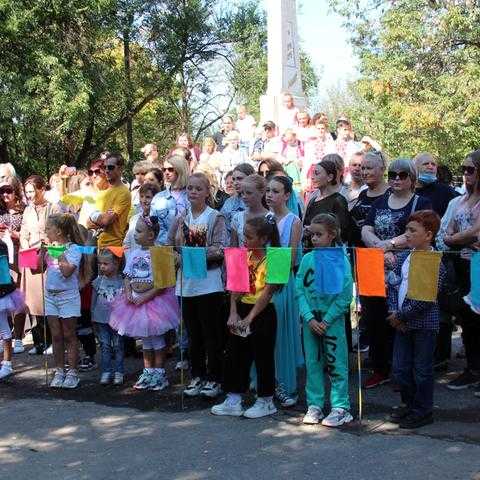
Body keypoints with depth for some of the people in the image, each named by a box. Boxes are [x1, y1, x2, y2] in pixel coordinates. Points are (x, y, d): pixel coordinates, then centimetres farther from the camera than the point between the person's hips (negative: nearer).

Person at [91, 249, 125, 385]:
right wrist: (93, 318, 9)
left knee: (118, 346, 6)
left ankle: (119, 372, 13)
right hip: (101, 319, 2)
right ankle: (106, 371, 9)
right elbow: (93, 300, 10)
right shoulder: (98, 281, 3)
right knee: (105, 346, 4)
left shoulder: (122, 282, -5)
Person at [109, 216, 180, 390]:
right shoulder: (134, 254, 6)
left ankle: (159, 373, 13)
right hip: (136, 300, 7)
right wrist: (128, 293, -6)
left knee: (156, 337, 2)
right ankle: (148, 372, 24)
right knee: (145, 339, 14)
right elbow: (128, 278, 12)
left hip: (154, 299, -6)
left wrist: (146, 296, -21)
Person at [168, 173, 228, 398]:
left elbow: (220, 249, -12)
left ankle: (214, 379, 11)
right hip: (186, 282, 5)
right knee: (193, 334, 12)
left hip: (209, 282, -5)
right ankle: (197, 376, 23)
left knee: (212, 334, 2)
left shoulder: (216, 217, -3)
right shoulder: (181, 219, 11)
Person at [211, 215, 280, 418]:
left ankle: (266, 401, 19)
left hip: (262, 313, -7)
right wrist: (233, 313, -6)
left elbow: (267, 293, -17)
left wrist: (249, 318, -17)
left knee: (263, 357, 4)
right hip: (242, 309, 7)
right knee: (235, 355, 9)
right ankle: (233, 401, 19)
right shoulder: (244, 255, 5)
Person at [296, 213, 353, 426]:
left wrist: (326, 321, -13)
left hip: (333, 320, -4)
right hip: (310, 319, 4)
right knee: (313, 363, 10)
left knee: (336, 364, 1)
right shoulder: (307, 259, 4)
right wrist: (309, 318, -10)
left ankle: (340, 408, 10)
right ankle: (315, 405, 20)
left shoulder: (341, 260, -8)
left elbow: (345, 296, -11)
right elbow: (299, 291, 2)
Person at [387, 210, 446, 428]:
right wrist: (394, 312, -6)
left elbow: (425, 300, -20)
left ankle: (423, 411, 19)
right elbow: (393, 286, 8)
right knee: (400, 368, 12)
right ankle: (409, 404, 30)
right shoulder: (402, 258, 7)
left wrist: (400, 315, -16)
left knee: (422, 369, 5)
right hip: (402, 323, 7)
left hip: (424, 323, -7)